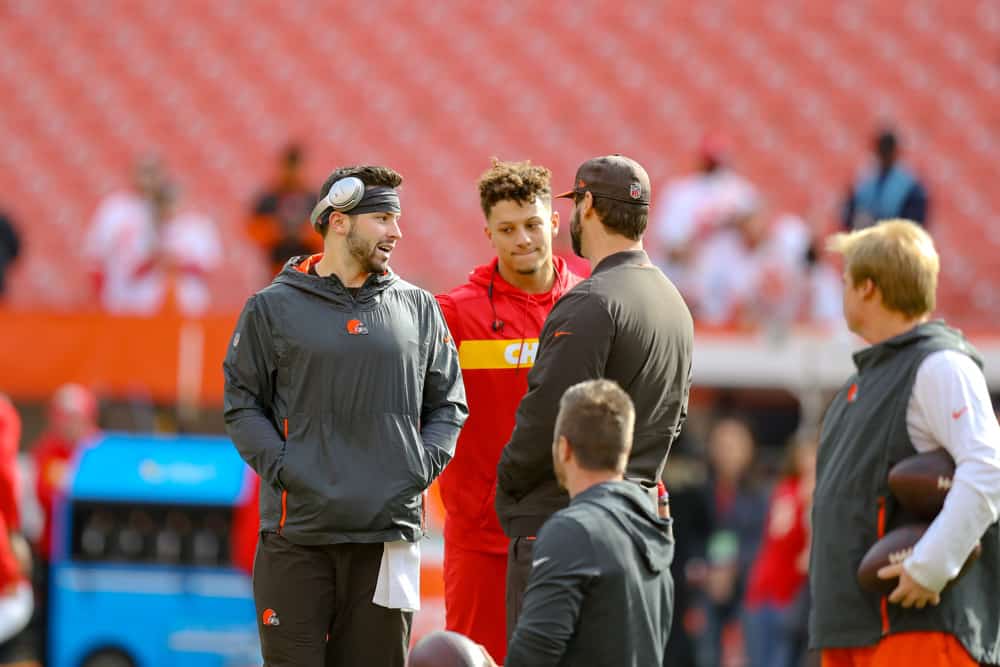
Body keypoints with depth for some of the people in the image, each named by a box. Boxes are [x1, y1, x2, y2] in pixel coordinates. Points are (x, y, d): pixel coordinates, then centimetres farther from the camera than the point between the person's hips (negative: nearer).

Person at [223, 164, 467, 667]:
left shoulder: (418, 309, 12)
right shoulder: (273, 308, 4)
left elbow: (448, 404, 17)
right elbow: (242, 404, 5)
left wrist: (422, 467, 1)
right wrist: (281, 467, -9)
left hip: (389, 531, 3)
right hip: (297, 532, -3)